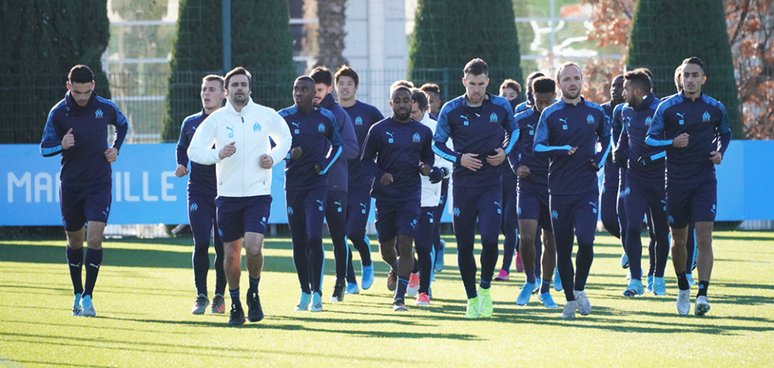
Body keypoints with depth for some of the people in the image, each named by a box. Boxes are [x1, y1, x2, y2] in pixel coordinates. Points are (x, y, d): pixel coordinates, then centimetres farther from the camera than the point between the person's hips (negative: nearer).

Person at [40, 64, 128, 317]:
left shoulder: (105, 107, -4)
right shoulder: (58, 112, -6)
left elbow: (122, 124, 18)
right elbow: (44, 147, -3)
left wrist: (115, 148, 2)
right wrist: (62, 146, -24)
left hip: (99, 183, -1)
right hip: (70, 184, 1)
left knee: (95, 236, -14)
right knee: (74, 239, 10)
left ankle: (87, 297, -9)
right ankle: (77, 294, 26)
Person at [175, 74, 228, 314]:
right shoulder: (191, 123, 9)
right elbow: (182, 148, 22)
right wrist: (181, 165, 3)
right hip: (198, 193, 1)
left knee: (223, 247, 1)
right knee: (201, 243, -10)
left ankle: (219, 296, 17)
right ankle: (201, 296, 1)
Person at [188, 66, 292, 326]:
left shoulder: (266, 116, 2)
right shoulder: (216, 119, 0)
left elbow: (285, 138, 20)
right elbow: (193, 150, -5)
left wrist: (274, 158, 1)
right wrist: (218, 154, -23)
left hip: (258, 194, -1)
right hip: (228, 195, 1)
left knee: (254, 248, -18)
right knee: (231, 254, 4)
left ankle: (254, 294, 8)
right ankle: (235, 306, 22)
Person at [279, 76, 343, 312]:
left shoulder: (326, 118, 3)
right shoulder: (284, 117, -1)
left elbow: (337, 145, 17)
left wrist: (325, 165, 0)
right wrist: (288, 154, -22)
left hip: (317, 184, -1)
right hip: (293, 184, 1)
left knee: (314, 238, -14)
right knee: (298, 242, 5)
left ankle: (317, 293, -9)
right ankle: (305, 292, 19)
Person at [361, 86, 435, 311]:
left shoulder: (423, 132, 7)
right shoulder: (379, 130, 0)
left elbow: (428, 157, 19)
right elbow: (366, 159, 3)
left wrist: (426, 167, -5)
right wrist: (380, 174, -15)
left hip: (410, 194, 0)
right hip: (385, 194, 0)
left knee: (405, 242, -14)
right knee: (386, 246, 8)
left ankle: (399, 297, -13)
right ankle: (395, 268, 46)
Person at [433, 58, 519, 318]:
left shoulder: (501, 106, 1)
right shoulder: (451, 110, -2)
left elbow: (514, 130, 20)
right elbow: (437, 144, 7)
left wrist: (506, 152, 1)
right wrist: (459, 159, -9)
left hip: (492, 185, 0)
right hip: (463, 186, 0)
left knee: (490, 239, -15)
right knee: (464, 245, 3)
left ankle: (485, 288, 9)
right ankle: (472, 299, 18)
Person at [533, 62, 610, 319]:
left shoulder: (595, 112, 8)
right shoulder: (550, 114, 1)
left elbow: (606, 137, 26)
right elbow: (537, 148, -5)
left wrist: (600, 159, 9)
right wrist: (563, 150, -21)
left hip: (587, 189, 0)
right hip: (560, 190, 0)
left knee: (586, 241, -16)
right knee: (563, 248, 3)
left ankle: (579, 289, 8)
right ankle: (570, 300, 17)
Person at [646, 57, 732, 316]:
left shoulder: (715, 108, 4)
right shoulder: (667, 107, -1)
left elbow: (725, 133, 22)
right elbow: (651, 139, 1)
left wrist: (720, 152, 2)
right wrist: (672, 143, -16)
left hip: (705, 180, 0)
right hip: (676, 182, 0)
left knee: (704, 237, -13)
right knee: (678, 239, 9)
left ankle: (702, 295, -18)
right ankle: (683, 287, 32)